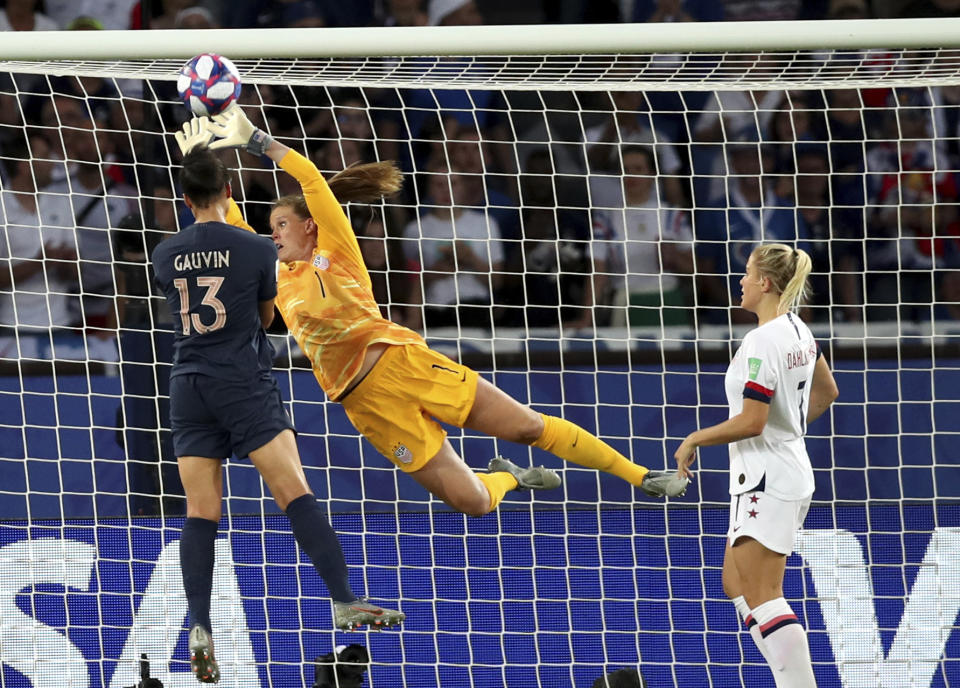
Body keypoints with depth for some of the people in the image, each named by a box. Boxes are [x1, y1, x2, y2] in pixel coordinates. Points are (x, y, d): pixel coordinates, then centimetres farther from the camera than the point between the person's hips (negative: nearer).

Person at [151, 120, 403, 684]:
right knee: (296, 494, -8)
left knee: (201, 513, 0)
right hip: (246, 383, -3)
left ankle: (200, 627, -11)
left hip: (189, 389, 3)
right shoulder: (257, 250, -5)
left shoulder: (165, 256, 3)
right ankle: (345, 601, -17)